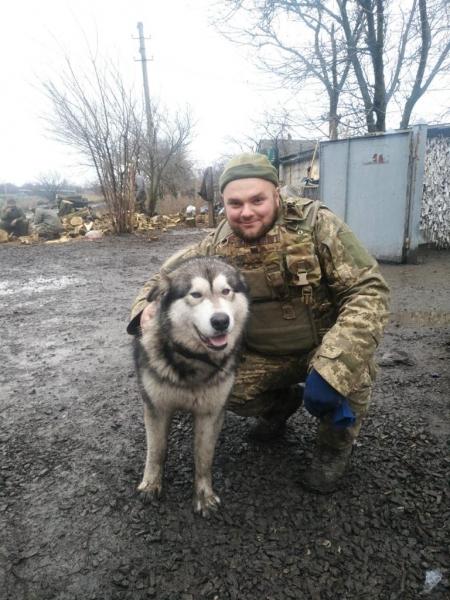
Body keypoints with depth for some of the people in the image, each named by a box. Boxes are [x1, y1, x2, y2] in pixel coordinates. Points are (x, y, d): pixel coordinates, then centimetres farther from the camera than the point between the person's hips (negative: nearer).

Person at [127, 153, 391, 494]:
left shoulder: (316, 225, -19)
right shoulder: (218, 246, -9)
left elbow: (369, 290, -23)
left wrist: (330, 368, -36)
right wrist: (148, 306, -20)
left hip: (324, 345, -3)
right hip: (262, 355, 3)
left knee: (348, 364, -33)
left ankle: (336, 445, 2)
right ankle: (282, 399, 16)